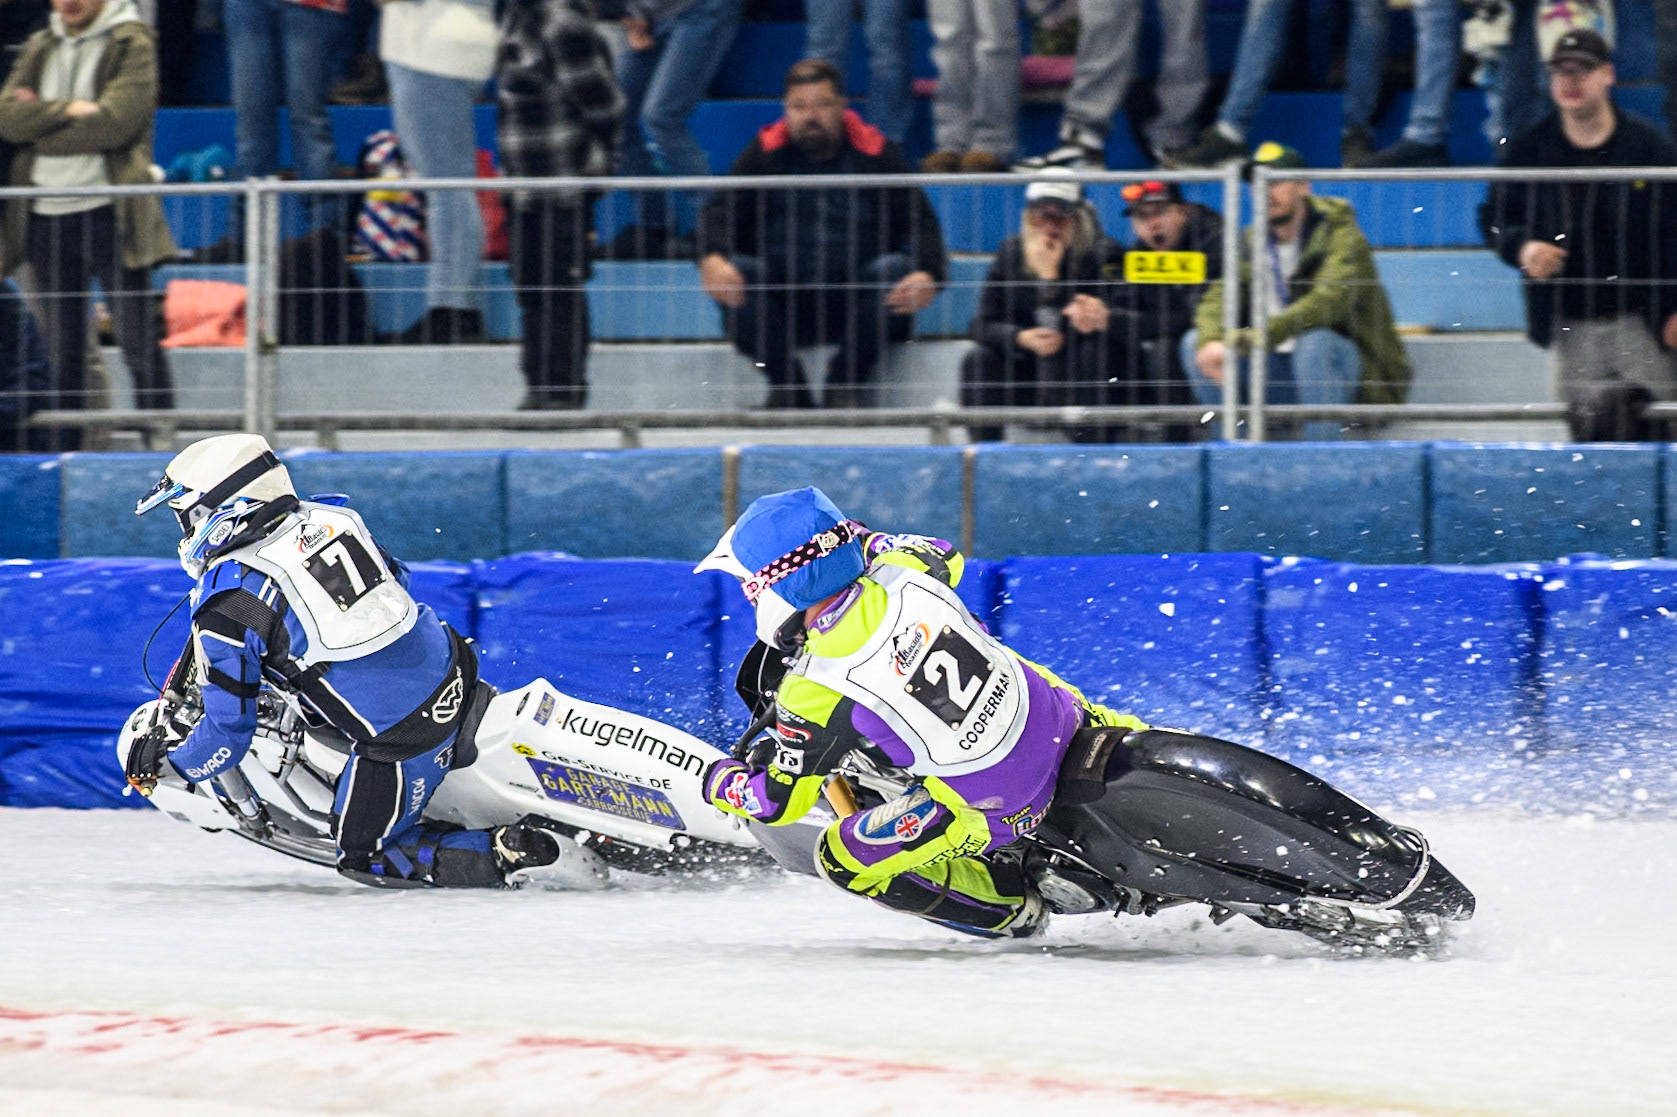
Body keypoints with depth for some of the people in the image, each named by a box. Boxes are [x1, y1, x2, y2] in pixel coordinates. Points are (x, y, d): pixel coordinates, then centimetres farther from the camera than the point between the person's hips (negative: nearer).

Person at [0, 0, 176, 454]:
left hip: (108, 212, -5)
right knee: (63, 351, 8)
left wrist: (39, 122, -5)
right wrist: (67, 110, -14)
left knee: (139, 343, -6)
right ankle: (65, 454, 11)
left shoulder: (132, 43, 0)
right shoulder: (39, 49, 15)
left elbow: (117, 122, -14)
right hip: (46, 216, 5)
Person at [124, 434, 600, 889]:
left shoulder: (227, 602, -9)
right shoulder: (324, 517, 10)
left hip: (400, 736, -7)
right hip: (449, 667, 7)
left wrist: (167, 765, 12)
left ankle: (516, 853, -8)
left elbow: (227, 732, -6)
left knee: (362, 857, 10)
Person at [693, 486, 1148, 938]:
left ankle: (1016, 908, 13)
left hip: (999, 807, -6)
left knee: (843, 859, 8)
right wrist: (859, 542, 27)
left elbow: (779, 803, -6)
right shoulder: (902, 570, -11)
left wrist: (714, 779, 12)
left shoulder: (813, 696, -22)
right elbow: (944, 556, 17)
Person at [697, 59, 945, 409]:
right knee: (737, 272, -27)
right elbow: (720, 213, -3)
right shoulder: (765, 154, 5)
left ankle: (848, 385, -10)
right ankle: (786, 386, -8)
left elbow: (920, 222, -4)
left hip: (852, 303, 0)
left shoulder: (876, 153, 2)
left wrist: (927, 274, -27)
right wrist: (712, 259, -27)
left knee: (895, 268, -28)